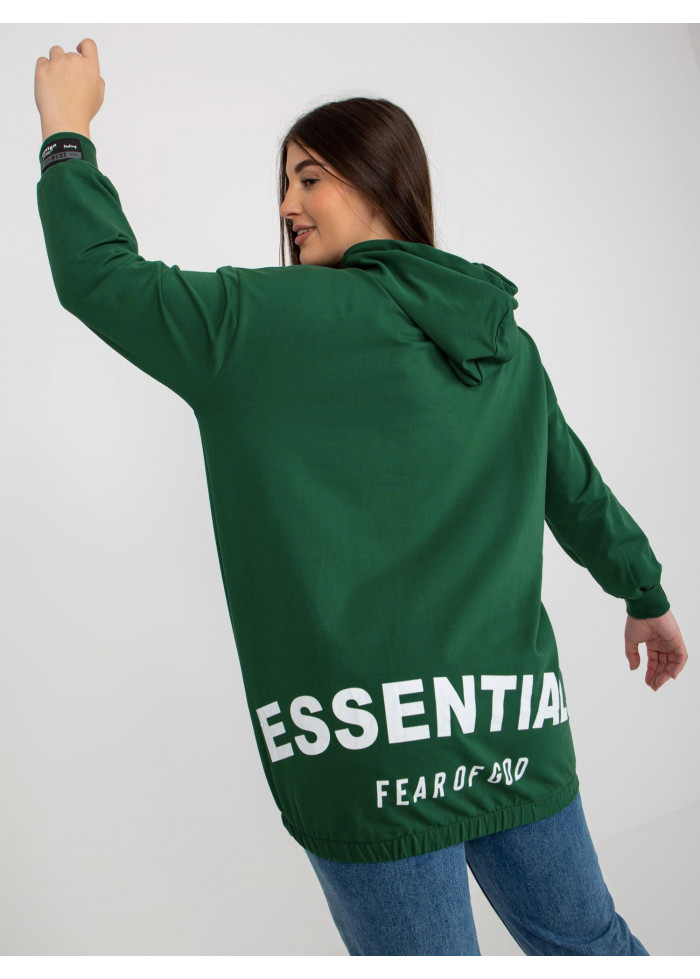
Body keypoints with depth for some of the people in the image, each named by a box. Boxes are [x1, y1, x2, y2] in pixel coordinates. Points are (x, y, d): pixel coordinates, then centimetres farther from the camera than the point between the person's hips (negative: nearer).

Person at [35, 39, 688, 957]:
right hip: (519, 727, 6)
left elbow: (101, 277, -4)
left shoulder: (270, 318, -10)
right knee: (587, 943, 25)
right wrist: (648, 598, 32)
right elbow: (580, 494, 17)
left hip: (374, 746, -6)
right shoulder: (506, 342, 9)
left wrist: (67, 129, 10)